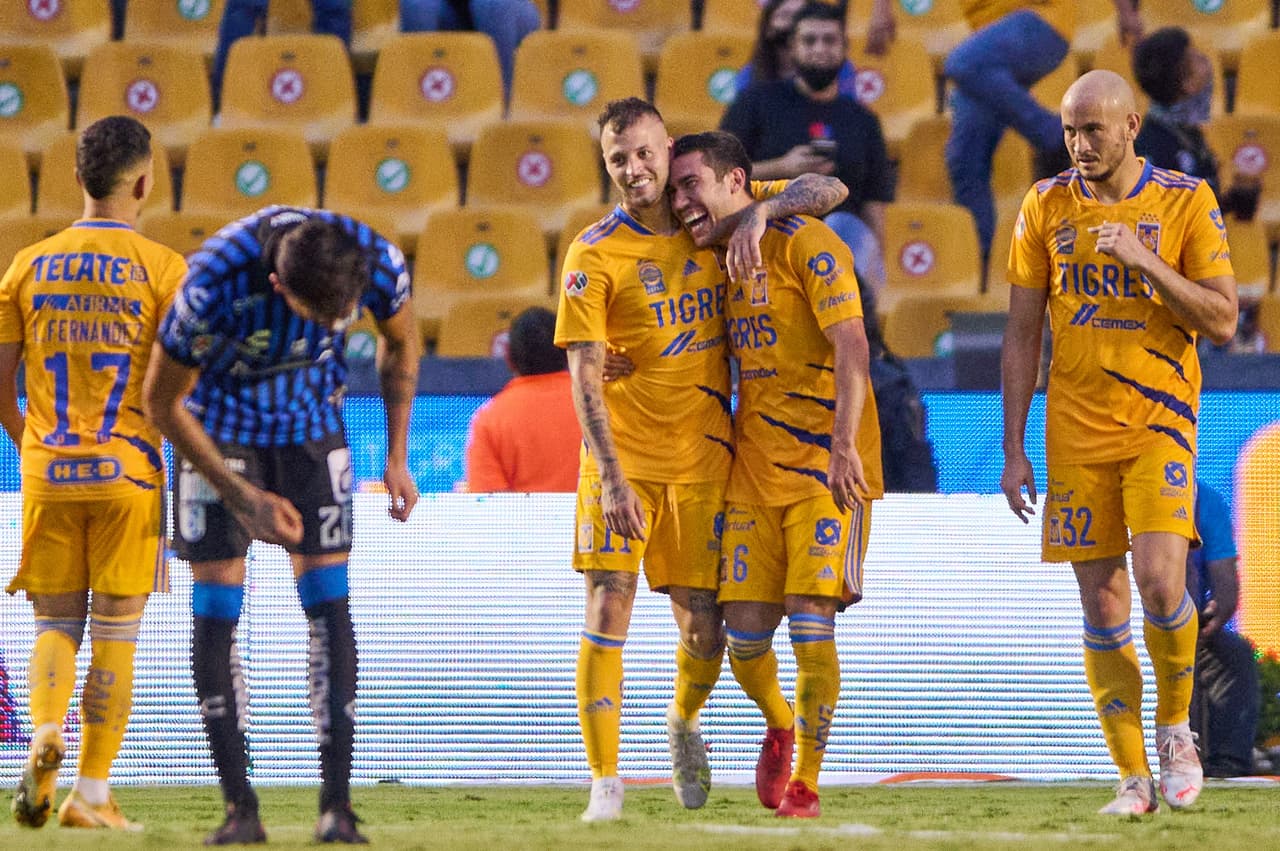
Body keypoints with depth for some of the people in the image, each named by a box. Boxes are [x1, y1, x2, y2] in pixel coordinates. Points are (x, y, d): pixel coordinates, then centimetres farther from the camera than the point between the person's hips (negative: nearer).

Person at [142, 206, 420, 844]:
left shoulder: (378, 261, -26)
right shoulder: (217, 282, -35)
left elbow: (399, 344, 0)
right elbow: (162, 401, -20)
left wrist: (396, 458, -1)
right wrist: (242, 497, -20)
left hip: (311, 422, 2)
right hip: (219, 426, -2)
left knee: (328, 601, -5)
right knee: (215, 609, -7)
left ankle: (337, 806, -4)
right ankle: (240, 808, -3)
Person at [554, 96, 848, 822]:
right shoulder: (595, 256, -7)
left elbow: (828, 191, 3)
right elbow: (585, 376, -11)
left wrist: (759, 212, -17)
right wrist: (611, 477, -21)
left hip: (703, 456, 3)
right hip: (624, 456, -3)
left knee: (704, 627, 5)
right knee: (609, 613, -10)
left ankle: (684, 726, 36)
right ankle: (605, 784, -5)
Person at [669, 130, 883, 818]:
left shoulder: (804, 244, -8)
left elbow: (850, 346, -16)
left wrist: (844, 444, -27)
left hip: (825, 462, -6)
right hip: (753, 467, 6)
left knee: (810, 619, -10)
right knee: (745, 628, -1)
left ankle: (806, 782, 0)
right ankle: (780, 727, 29)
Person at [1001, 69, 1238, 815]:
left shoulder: (1186, 202, -2)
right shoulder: (1046, 208, 5)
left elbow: (1222, 321, -5)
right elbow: (1022, 334, 8)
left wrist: (1144, 259, -17)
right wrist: (1014, 450, 4)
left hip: (1159, 422, -2)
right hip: (1076, 432, 2)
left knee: (1160, 580, -20)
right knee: (1102, 606, 0)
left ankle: (1176, 724, 5)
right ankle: (1134, 778, 7)